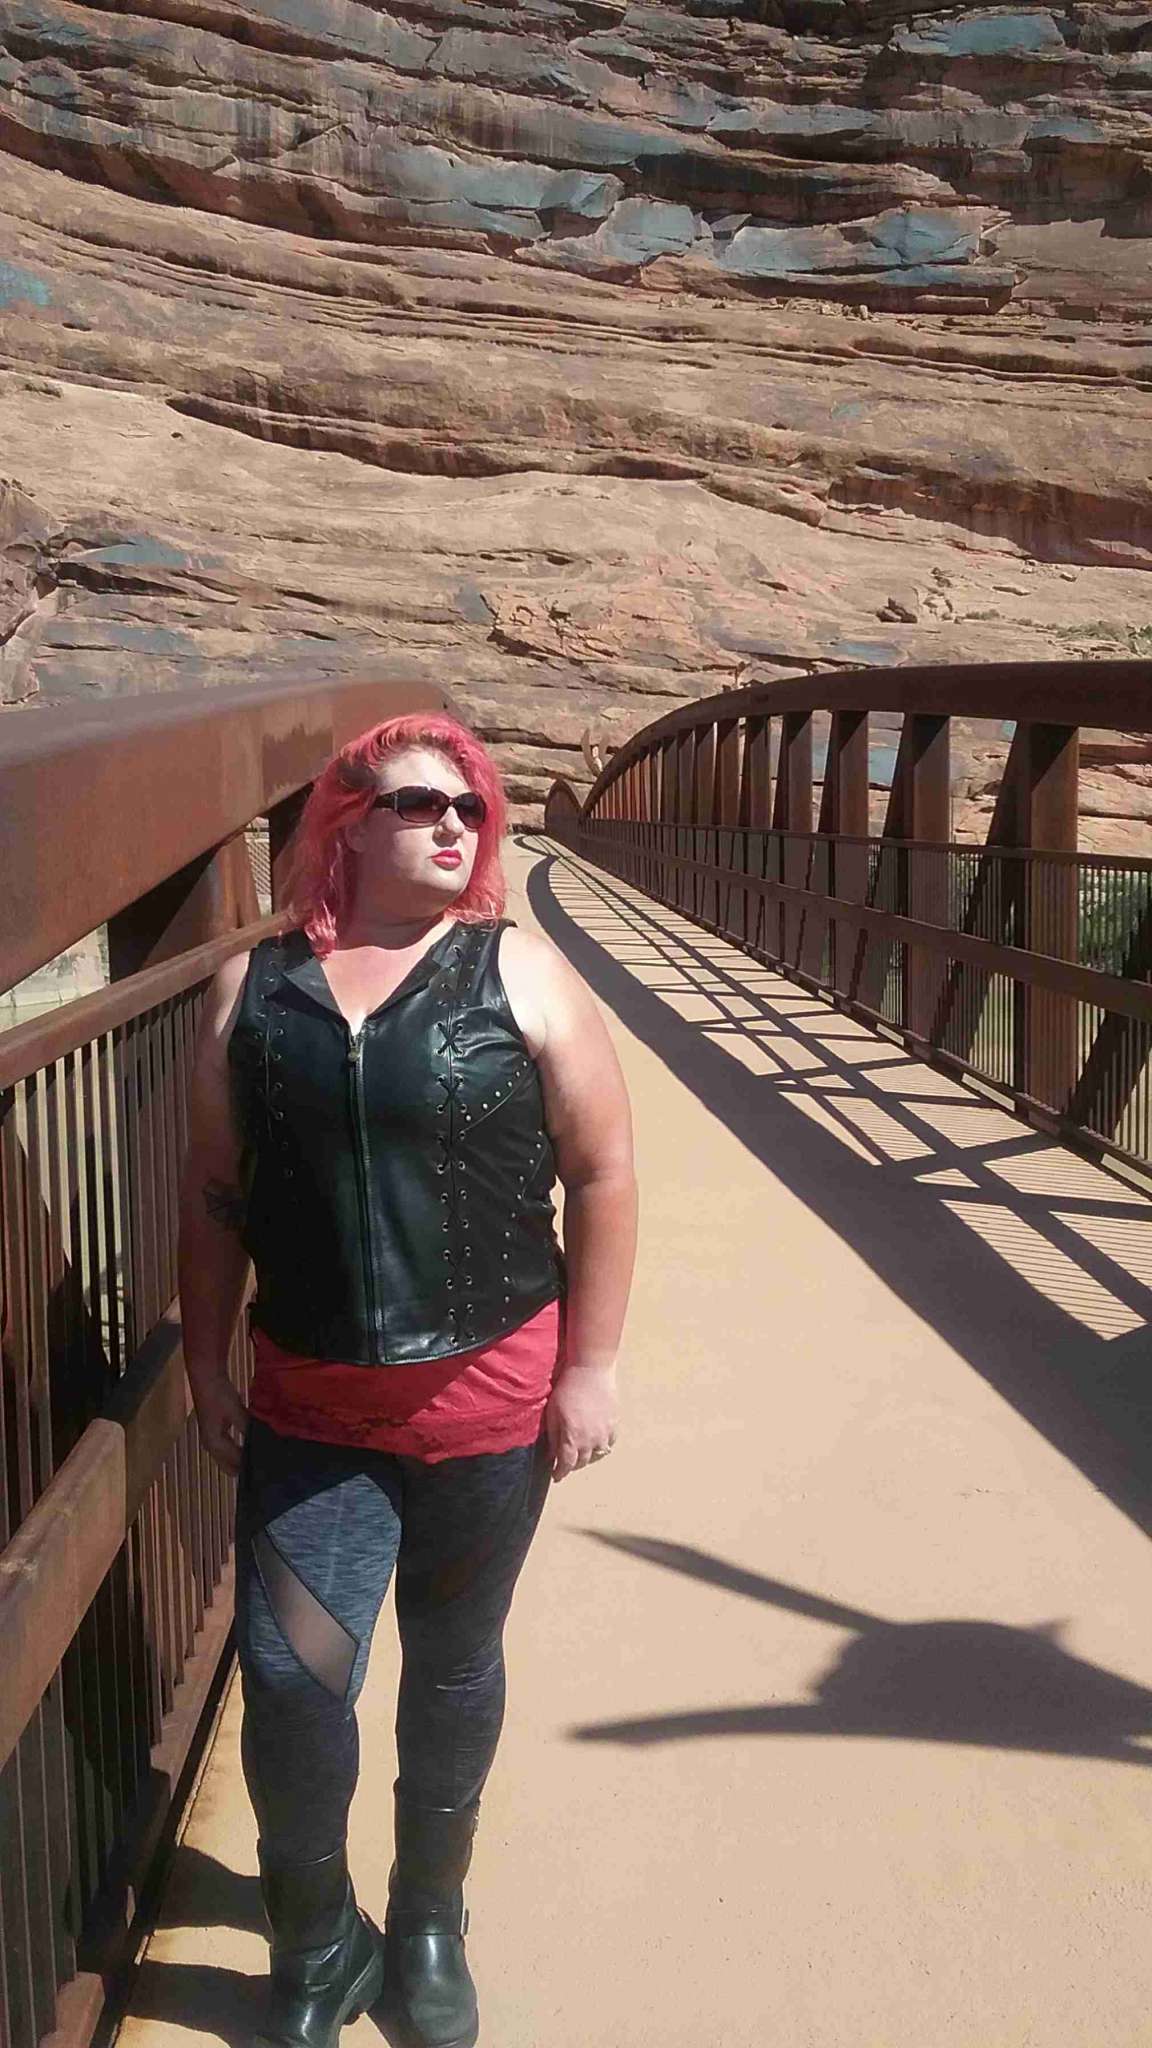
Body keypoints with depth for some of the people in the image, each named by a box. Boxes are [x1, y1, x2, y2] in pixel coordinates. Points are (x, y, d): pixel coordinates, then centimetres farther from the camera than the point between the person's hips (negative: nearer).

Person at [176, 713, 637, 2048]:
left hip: (489, 1398, -1)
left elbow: (601, 1173, -5)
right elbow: (214, 1188, 6)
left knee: (453, 1671, 15)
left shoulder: (518, 975, -6)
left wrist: (589, 1366, -6)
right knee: (290, 1681, -1)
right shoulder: (255, 987, 1)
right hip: (308, 1404, 1)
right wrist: (207, 1361, 5)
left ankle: (428, 1927, 40)